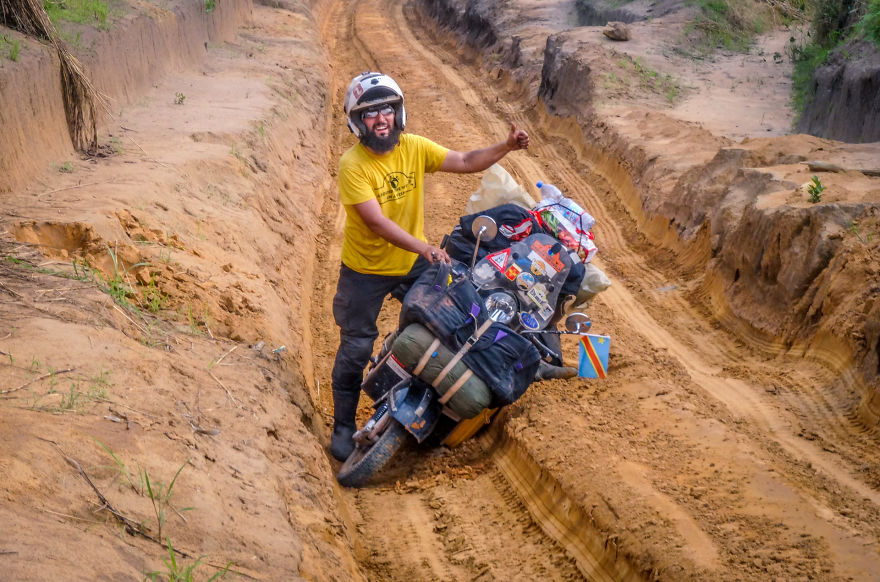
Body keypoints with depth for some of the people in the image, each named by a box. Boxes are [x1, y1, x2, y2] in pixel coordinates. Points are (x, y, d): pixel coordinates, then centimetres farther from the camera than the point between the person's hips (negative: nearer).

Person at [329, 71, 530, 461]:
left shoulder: (414, 148, -8)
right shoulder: (352, 165, -23)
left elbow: (466, 162, -8)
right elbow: (376, 223, -30)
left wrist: (507, 146, -24)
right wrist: (425, 247, -41)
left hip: (413, 263, 5)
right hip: (365, 269, -4)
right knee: (355, 348, 1)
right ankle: (343, 426, 17)